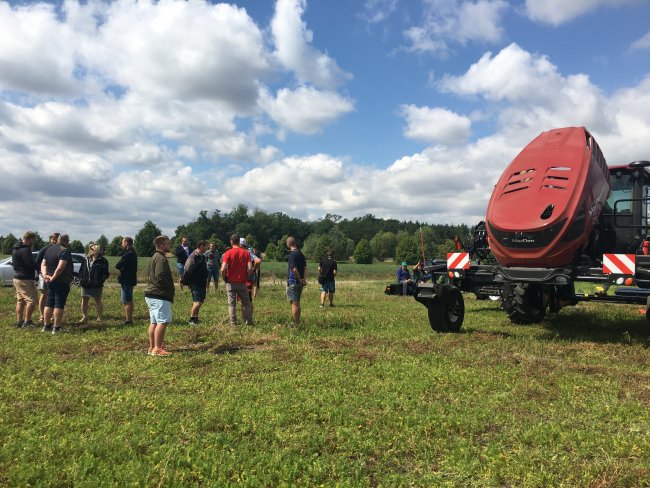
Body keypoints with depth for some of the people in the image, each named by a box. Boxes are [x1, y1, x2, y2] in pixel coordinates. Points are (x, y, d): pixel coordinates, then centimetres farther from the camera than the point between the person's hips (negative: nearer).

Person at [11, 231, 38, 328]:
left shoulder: (15, 248, 13)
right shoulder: (25, 250, -19)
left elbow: (13, 263, 19)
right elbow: (31, 264, -24)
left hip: (17, 277, 10)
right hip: (25, 279, -10)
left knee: (20, 300, 15)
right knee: (32, 299, -5)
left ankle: (19, 321, 20)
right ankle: (27, 321, -4)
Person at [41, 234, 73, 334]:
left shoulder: (49, 249, 12)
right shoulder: (64, 251, -16)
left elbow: (43, 264, 9)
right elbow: (60, 267, -26)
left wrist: (45, 275, -3)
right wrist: (53, 277, -16)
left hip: (50, 281, 8)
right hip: (61, 281, -8)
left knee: (49, 303, 15)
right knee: (59, 304, -3)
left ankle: (46, 326, 21)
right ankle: (56, 328, -2)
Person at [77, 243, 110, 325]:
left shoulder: (102, 261, -6)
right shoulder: (86, 260, 11)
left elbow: (105, 273, -9)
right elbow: (81, 270, 16)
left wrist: (100, 281, -19)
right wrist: (81, 279, 2)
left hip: (96, 286, -5)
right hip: (85, 285, 5)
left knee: (98, 301, 6)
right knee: (84, 300, 8)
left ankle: (99, 317, 19)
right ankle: (84, 318, 18)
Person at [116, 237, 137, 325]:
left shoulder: (128, 254, -20)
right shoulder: (133, 253, 13)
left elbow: (118, 265, -20)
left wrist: (121, 268, -1)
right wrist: (123, 267, -6)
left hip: (126, 280, -10)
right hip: (131, 279, 10)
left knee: (126, 301, -6)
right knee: (129, 300, 17)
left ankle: (128, 320, -4)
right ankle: (129, 318, 25)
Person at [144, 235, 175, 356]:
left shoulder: (155, 257, 19)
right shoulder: (160, 258, -15)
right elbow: (160, 277, -25)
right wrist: (170, 290, -10)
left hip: (152, 295, 11)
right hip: (159, 296, -11)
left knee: (154, 322, 14)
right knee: (163, 321, -10)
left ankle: (152, 347, 21)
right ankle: (157, 349, -10)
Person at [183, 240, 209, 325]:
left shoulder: (202, 256, 12)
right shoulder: (193, 257, -19)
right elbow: (187, 270, -19)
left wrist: (206, 281, 23)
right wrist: (185, 282, -17)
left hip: (201, 283, 9)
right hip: (195, 283, -9)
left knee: (200, 301, 13)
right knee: (198, 301, -10)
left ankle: (195, 318, 22)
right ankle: (191, 319, 0)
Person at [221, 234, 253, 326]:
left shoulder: (228, 253, -7)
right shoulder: (246, 253, -1)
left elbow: (223, 269, -16)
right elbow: (250, 268, -8)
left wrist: (224, 279, 1)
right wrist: (246, 276, 9)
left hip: (231, 282, -1)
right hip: (242, 282, 2)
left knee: (232, 304, 6)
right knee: (246, 303, 13)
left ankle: (233, 323, 8)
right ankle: (248, 322, 16)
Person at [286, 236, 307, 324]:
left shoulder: (292, 255, -16)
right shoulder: (301, 254, 11)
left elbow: (294, 269, -23)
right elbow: (305, 267, 9)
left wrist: (299, 279, -11)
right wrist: (304, 279, 0)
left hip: (293, 282, -8)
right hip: (300, 283, 8)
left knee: (294, 304, -3)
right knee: (297, 303, 18)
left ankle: (295, 324, 1)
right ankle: (298, 322, 26)